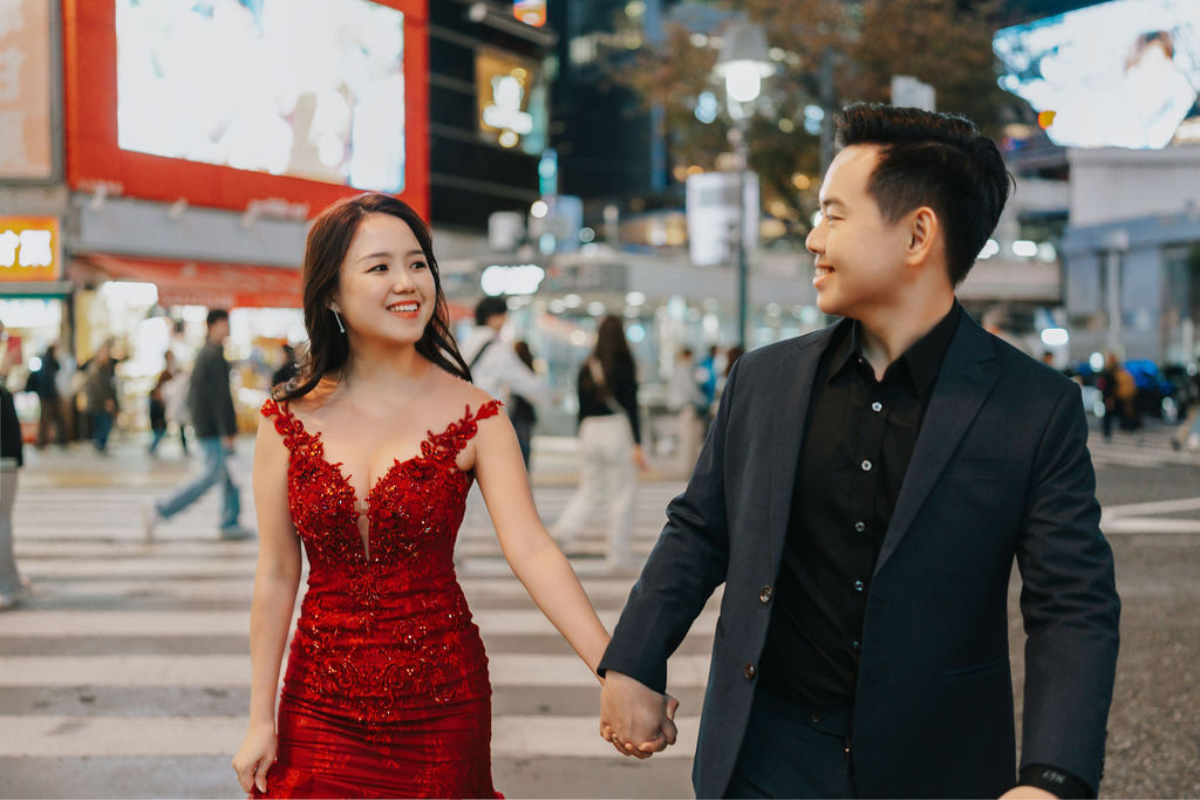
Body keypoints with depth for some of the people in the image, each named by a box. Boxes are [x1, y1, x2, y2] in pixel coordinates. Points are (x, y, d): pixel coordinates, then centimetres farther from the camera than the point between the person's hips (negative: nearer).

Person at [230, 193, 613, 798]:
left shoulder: (472, 417, -7)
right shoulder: (289, 421, -3)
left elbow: (531, 551, -18)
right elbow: (276, 576, 1)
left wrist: (616, 673, -29)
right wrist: (261, 719, 2)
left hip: (440, 703, -1)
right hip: (322, 709, 1)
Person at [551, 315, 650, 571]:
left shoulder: (586, 368, 6)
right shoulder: (625, 367, -7)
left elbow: (582, 408, 10)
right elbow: (631, 406, -10)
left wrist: (583, 441, 19)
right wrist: (637, 445, -9)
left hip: (590, 432, 4)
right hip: (617, 430, -4)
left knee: (588, 490, 14)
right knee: (622, 493, 5)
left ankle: (564, 529, -11)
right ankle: (618, 554, 7)